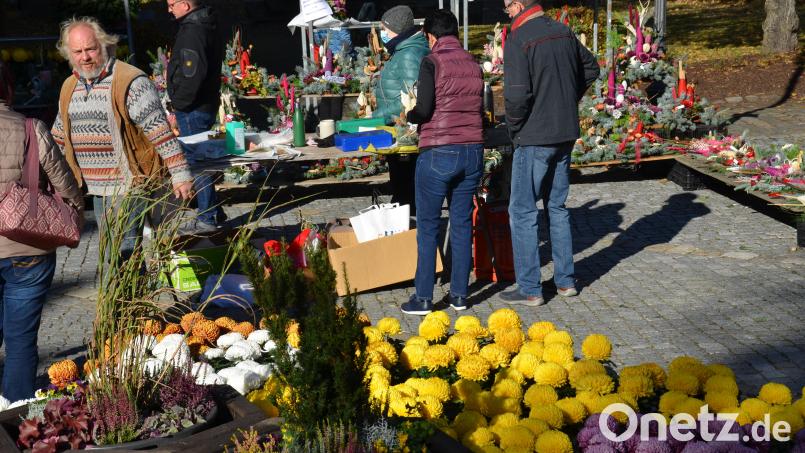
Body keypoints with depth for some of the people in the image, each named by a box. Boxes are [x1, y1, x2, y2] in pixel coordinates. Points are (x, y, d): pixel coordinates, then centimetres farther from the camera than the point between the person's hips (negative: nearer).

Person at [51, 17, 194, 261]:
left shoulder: (130, 82, -12)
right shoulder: (69, 87, 12)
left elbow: (160, 130, -17)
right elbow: (59, 136, 25)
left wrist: (180, 173, -20)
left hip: (129, 186, -8)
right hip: (97, 189, 8)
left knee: (123, 253, -11)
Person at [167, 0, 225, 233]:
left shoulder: (192, 32, -19)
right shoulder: (207, 25, 14)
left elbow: (193, 74, -27)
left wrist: (179, 103, -15)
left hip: (193, 109, -10)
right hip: (208, 103, 10)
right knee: (201, 159, 17)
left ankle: (207, 219, 2)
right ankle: (214, 211, 26)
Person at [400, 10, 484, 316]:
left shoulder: (432, 63, -7)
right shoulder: (474, 65, 9)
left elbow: (424, 109, -14)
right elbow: (481, 108, 10)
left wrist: (407, 115, 5)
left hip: (438, 153, -5)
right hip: (472, 152, 5)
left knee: (428, 226, 3)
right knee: (462, 224, 11)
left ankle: (423, 298, 6)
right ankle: (459, 294, 16)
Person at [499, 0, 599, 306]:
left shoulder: (518, 40, -16)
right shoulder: (563, 32, 7)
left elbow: (517, 94, -23)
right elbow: (591, 68, 21)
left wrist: (514, 128, -7)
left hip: (534, 138, -7)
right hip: (566, 133, 7)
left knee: (522, 212, 2)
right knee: (557, 207, 17)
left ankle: (529, 290, 5)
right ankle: (565, 281, 23)